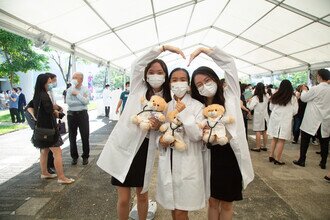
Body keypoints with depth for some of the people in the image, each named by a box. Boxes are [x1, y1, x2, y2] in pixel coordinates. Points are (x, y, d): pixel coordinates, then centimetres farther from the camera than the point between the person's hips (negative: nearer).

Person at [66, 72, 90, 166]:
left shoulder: (85, 89, 1)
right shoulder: (69, 90, 4)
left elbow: (86, 101, -14)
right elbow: (68, 102, -10)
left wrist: (77, 94, -12)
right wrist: (81, 101, -12)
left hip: (82, 114, -2)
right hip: (71, 115, 2)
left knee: (85, 136, 4)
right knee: (72, 137, 9)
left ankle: (85, 156, 19)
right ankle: (74, 157, 23)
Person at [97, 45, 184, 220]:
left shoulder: (167, 100, 6)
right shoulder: (137, 87, 1)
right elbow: (137, 64, -9)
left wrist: (158, 127, -12)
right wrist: (164, 47, -9)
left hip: (145, 149, 2)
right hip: (123, 146, -2)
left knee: (142, 196, 17)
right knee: (124, 199, 6)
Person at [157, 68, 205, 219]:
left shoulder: (197, 106, -6)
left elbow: (197, 136, -14)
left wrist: (184, 114, -19)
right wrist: (160, 139, -8)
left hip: (187, 164, -4)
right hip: (168, 163, 4)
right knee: (172, 208, 18)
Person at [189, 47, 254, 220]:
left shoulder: (229, 96, -4)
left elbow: (229, 63, -6)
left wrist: (203, 49, -5)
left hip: (232, 156, -2)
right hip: (211, 158, 2)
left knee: (227, 204, 16)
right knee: (213, 201, 18)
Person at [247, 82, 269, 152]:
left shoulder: (255, 97, -14)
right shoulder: (266, 97, 4)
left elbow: (251, 107, -17)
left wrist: (249, 102, 1)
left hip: (258, 116, -6)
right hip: (265, 116, 6)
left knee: (258, 132, -1)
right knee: (264, 132, 11)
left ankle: (257, 147, 3)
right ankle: (264, 146, 20)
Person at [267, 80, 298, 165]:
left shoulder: (275, 96, 1)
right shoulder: (292, 97, -8)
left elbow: (271, 108, 11)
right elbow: (295, 111, -3)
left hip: (275, 119, 4)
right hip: (285, 120, -4)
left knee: (274, 138, 16)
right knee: (281, 140, 1)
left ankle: (271, 156, 22)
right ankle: (277, 160, 6)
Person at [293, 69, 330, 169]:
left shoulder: (316, 89, -16)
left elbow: (304, 98, -5)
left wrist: (304, 90, 13)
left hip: (312, 120, -5)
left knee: (305, 139, 6)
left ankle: (302, 160, 10)